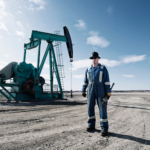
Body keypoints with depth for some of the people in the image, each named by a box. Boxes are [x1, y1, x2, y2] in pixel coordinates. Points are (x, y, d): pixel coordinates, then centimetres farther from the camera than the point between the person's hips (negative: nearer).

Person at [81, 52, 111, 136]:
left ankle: (104, 128, 4)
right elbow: (85, 81, 15)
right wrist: (83, 90, 10)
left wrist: (108, 92, -11)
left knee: (102, 108, -5)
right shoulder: (88, 69, 14)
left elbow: (107, 80, -5)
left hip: (101, 90, -4)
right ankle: (91, 125, 19)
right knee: (90, 108, 4)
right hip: (91, 91, 4)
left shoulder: (103, 68, 2)